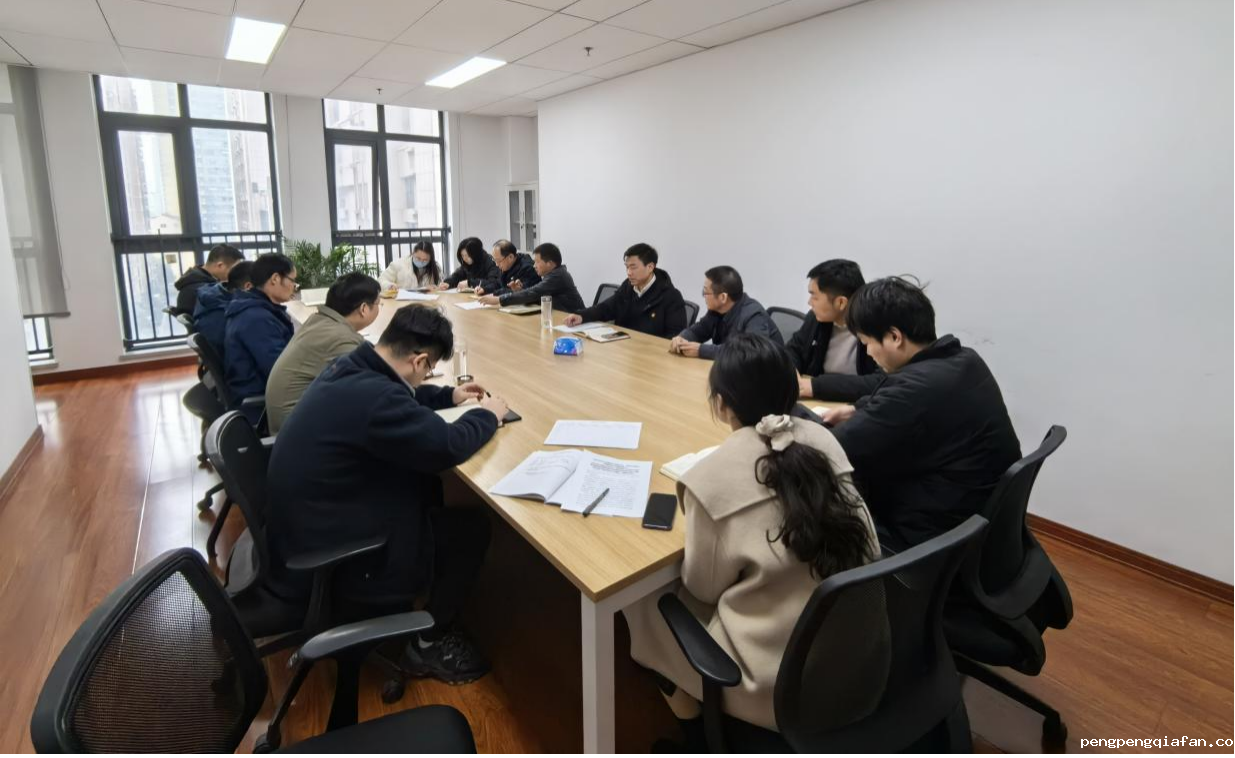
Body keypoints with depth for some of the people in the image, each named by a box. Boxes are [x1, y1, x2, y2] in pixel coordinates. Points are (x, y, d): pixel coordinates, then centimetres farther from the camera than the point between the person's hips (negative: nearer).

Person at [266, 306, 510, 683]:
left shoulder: (348, 368, 0)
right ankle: (429, 643, 17)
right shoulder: (373, 397, -31)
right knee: (473, 528, -2)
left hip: (305, 527, 10)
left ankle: (422, 608, 28)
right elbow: (447, 446, -24)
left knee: (427, 488, 17)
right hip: (325, 557, -10)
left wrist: (449, 395, 16)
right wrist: (487, 414, -6)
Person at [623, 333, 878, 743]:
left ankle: (702, 737, 32)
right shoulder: (824, 441, -4)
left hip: (782, 681, -6)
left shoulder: (714, 476, -21)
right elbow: (867, 551, 8)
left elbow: (703, 588, -7)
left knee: (641, 603, 15)